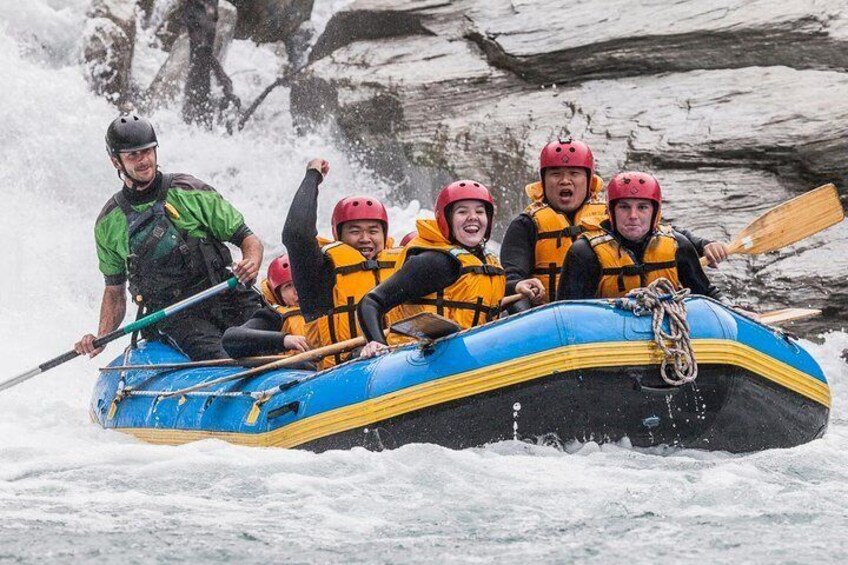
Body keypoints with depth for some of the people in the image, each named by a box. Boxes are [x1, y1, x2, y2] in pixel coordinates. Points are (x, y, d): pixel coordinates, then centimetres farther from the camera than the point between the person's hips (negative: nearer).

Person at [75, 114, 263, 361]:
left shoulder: (190, 192, 6)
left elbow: (247, 238, 8)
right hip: (175, 318, -1)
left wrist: (251, 263, -15)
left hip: (223, 295, 1)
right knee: (220, 359, -32)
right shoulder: (109, 224, 12)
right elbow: (114, 289, 21)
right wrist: (101, 337, 4)